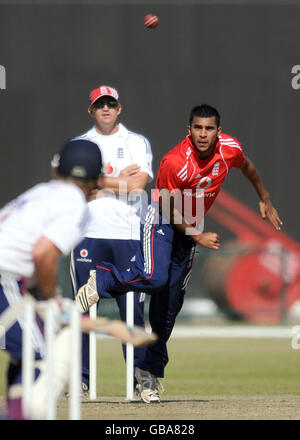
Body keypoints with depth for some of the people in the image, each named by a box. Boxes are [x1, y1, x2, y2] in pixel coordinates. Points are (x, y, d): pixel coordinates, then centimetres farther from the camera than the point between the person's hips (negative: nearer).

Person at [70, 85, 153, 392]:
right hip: (87, 235, 1)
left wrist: (97, 180, -2)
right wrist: (120, 177, -5)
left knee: (133, 307, -2)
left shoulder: (137, 143, 10)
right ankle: (82, 377, 4)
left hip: (128, 234, -1)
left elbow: (137, 184, -7)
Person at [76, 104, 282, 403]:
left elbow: (247, 167, 12)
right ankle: (101, 279, -4)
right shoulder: (175, 162, -28)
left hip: (190, 227, 5)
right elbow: (172, 211, -16)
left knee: (170, 304, 5)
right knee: (155, 278, -31)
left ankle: (150, 373, 12)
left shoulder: (229, 149, -13)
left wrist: (265, 201, 22)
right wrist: (198, 237, -19)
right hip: (162, 221, -5)